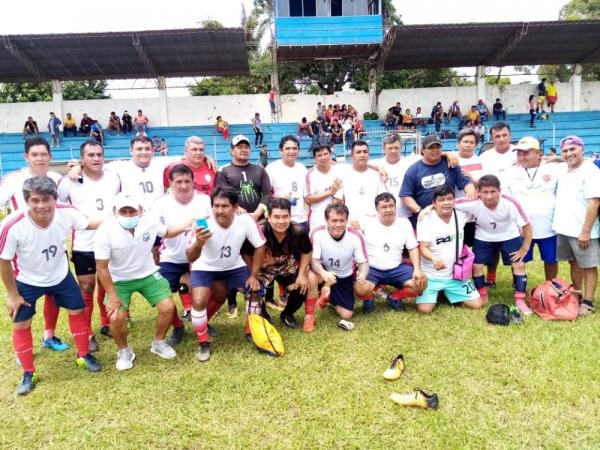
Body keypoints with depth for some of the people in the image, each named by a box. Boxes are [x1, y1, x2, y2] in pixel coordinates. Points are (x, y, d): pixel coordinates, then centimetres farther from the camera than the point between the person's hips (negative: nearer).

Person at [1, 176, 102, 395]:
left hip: (60, 275, 3)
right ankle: (28, 373, 24)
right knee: (21, 325, 2)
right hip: (26, 281, -2)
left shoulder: (67, 213, -29)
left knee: (77, 311, 11)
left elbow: (90, 224, -6)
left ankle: (84, 355, 33)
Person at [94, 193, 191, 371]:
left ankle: (158, 343, 22)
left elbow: (166, 232, 6)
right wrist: (112, 296, -18)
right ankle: (124, 351, 14)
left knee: (168, 307, -7)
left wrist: (184, 227, -15)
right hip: (119, 280, -2)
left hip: (147, 274, 3)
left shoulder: (149, 222, -18)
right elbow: (102, 267, -18)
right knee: (116, 317, -17)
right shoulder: (105, 231, -26)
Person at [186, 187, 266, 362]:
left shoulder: (246, 221, -27)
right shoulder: (205, 225, -31)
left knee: (255, 290, -8)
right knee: (199, 301, -21)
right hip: (205, 267, -2)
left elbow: (260, 247, -11)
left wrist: (253, 275, -12)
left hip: (233, 266, 3)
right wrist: (198, 244, -54)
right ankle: (203, 343, 2)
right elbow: (190, 259, -33)